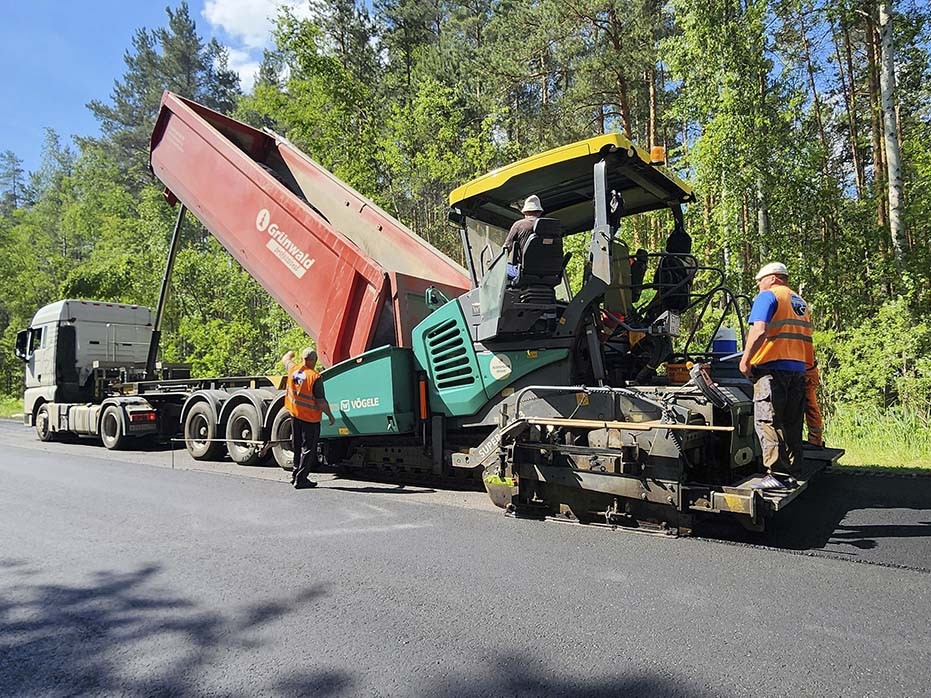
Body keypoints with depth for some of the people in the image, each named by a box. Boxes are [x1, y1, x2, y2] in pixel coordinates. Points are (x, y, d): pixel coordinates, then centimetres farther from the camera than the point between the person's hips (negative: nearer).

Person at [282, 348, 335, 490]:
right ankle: (301, 479, 3)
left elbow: (285, 359, 22)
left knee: (297, 446, 19)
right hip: (310, 418, -7)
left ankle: (296, 473, 29)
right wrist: (330, 415, -5)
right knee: (308, 448, 2)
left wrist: (290, 354, 44)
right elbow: (321, 402, -20)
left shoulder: (293, 369, -3)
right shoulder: (315, 377, -22)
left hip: (295, 415, 7)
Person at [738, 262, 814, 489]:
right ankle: (793, 473, 15)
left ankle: (778, 474, -12)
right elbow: (805, 337, 21)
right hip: (798, 369, 8)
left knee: (767, 422, -8)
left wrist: (745, 360, -11)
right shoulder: (800, 302, 23)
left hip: (772, 367, -8)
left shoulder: (768, 296, -1)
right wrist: (806, 365, 23)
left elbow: (759, 330, -16)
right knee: (792, 424, 11)